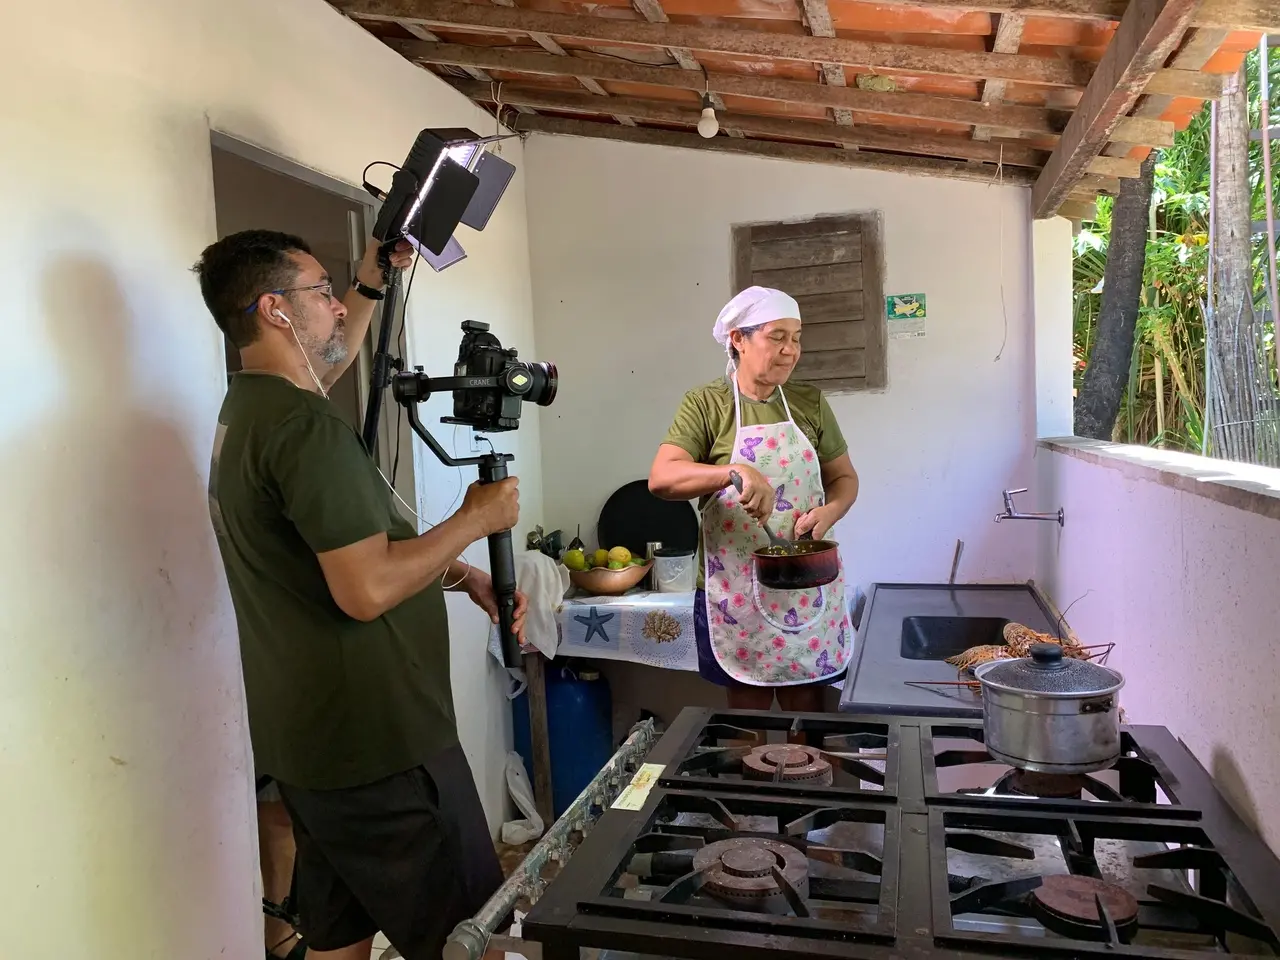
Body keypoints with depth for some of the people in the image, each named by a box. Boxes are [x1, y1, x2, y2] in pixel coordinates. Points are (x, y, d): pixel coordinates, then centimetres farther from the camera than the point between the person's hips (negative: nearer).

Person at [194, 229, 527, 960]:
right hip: (378, 744, -10)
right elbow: (367, 590, -28)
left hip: (310, 740, 10)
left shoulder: (248, 408, 9)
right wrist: (476, 519, -14)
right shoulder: (307, 426, -22)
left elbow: (334, 424, 29)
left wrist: (374, 279, 25)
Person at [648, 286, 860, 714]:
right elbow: (661, 478, -17)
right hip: (736, 592, -3)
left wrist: (829, 512, -11)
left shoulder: (811, 403, 4)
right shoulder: (705, 405, -6)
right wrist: (733, 471, -33)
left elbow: (844, 477, 11)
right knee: (748, 710, 12)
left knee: (807, 704, 14)